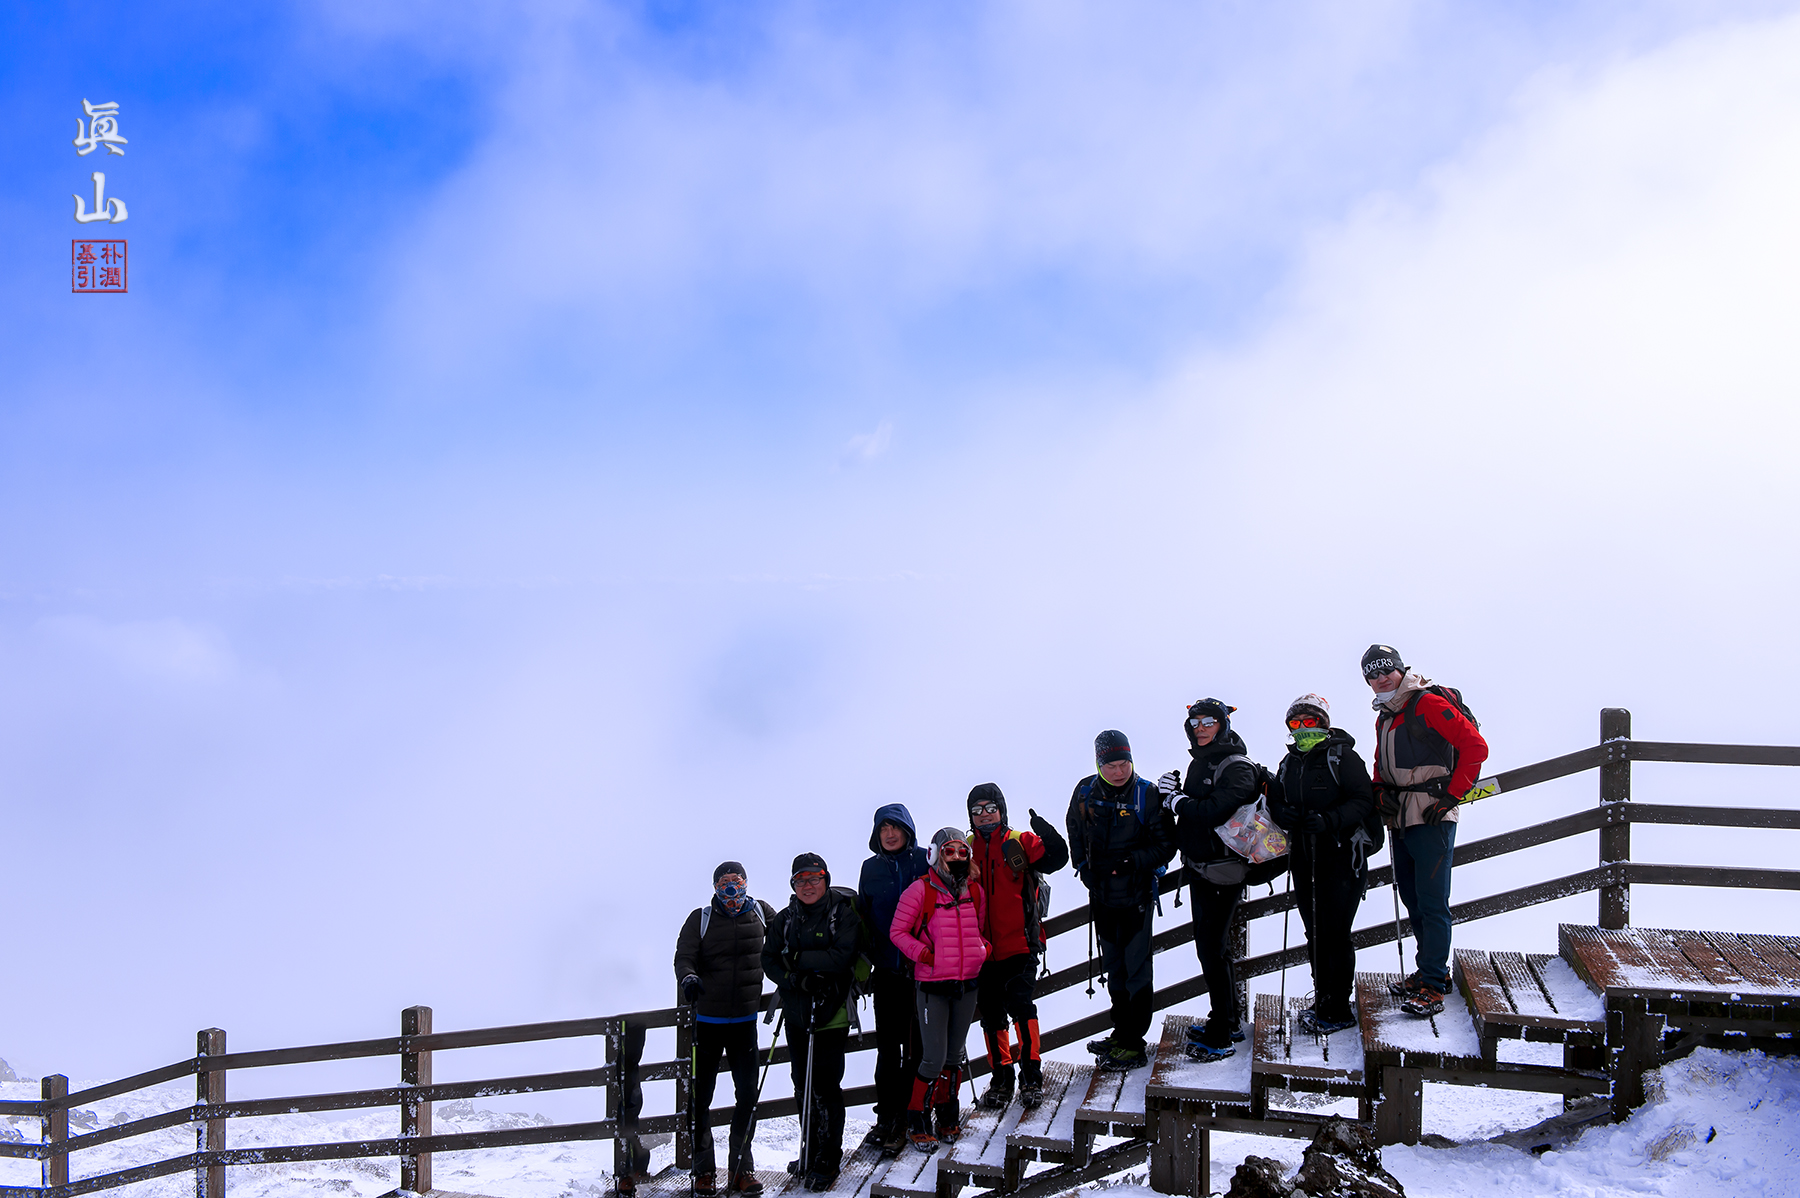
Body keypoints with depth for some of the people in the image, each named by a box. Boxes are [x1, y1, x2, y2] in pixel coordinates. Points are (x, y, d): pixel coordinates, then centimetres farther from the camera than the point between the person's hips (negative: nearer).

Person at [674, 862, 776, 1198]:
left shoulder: (761, 912, 5)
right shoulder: (701, 918, -1)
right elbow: (684, 955, -9)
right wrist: (688, 978, -30)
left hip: (745, 1019, 2)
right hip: (706, 1018, -2)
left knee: (748, 1094, 2)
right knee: (700, 1095, 3)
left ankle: (741, 1167, 15)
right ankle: (704, 1170, 15)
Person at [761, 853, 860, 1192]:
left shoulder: (843, 913, -5)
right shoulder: (785, 919, 11)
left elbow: (842, 956, -17)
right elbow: (769, 959, 5)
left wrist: (800, 959, -16)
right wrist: (794, 979, -12)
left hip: (831, 1013, -5)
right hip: (796, 1012, 5)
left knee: (825, 1087, -5)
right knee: (803, 1086, 13)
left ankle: (828, 1160, 6)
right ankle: (810, 1151, 27)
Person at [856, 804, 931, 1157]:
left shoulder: (925, 861, 2)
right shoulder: (871, 868, 12)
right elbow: (864, 917, 16)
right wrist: (865, 961, 8)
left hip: (921, 968, -2)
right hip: (886, 969, 2)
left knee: (915, 1046, 0)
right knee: (887, 1047, 4)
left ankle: (904, 1119, 7)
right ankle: (886, 1118, 10)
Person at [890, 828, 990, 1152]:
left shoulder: (976, 891, 7)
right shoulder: (920, 890, -8)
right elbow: (898, 931, -5)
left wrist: (983, 950, 1)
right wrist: (924, 954, -16)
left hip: (967, 984, 5)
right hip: (932, 985, -5)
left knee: (956, 1054, 15)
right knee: (935, 1058, -7)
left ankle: (948, 1113, 31)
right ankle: (917, 1119, 11)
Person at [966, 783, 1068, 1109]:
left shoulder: (1020, 843, 2)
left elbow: (1056, 858, -11)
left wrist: (1047, 834, -27)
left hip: (1019, 944, -3)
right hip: (982, 948, 4)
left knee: (1021, 1005, -14)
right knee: (991, 1014, 8)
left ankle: (1031, 1074, -6)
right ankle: (1001, 1078, 19)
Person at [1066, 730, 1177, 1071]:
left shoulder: (1147, 795, -12)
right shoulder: (1085, 792, -1)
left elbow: (1166, 844, -8)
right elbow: (1076, 833, 18)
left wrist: (1136, 861, -21)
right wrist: (1083, 866, 6)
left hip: (1136, 895, -5)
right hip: (1101, 895, 5)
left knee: (1137, 967, -4)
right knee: (1113, 966, 16)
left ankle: (1132, 1045, 2)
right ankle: (1121, 1031, 29)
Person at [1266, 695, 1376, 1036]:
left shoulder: (1342, 758, -6)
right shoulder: (1289, 764, 15)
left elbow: (1363, 801, -13)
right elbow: (1275, 799, 18)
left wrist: (1330, 820, -27)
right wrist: (1281, 812, -5)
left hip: (1340, 857, -6)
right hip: (1303, 860, 6)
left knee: (1334, 934, -7)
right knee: (1314, 933, 12)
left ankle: (1338, 1011, 2)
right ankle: (1323, 1000, 24)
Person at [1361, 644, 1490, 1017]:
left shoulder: (1428, 704, -9)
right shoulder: (1385, 717, 18)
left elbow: (1475, 746, -15)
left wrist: (1451, 796, -14)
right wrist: (1380, 791, 7)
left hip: (1432, 818, -9)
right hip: (1401, 819, 9)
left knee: (1432, 902, -9)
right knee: (1411, 898, 15)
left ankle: (1432, 988, -6)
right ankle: (1432, 970, 28)